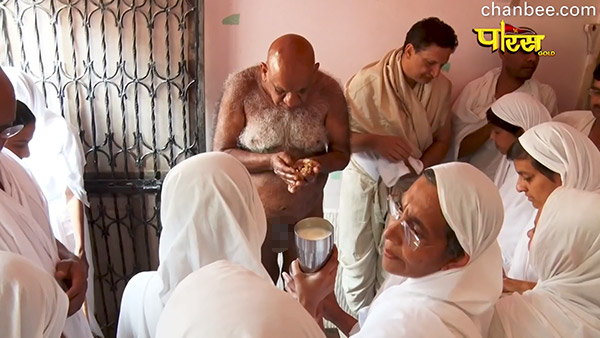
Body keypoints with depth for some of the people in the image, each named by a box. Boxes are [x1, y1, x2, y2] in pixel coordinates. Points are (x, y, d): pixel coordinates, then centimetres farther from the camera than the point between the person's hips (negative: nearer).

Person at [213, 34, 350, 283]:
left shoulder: (329, 91, -14)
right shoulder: (242, 87, -18)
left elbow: (341, 153, -4)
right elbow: (221, 154, -13)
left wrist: (317, 164, -26)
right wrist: (270, 162, -29)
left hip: (308, 216, 2)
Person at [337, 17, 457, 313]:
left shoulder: (442, 86, -9)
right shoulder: (368, 81, -23)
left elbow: (442, 138, 2)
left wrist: (417, 169, -14)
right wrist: (376, 141, -28)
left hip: (408, 185, 3)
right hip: (364, 180, -3)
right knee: (358, 258, 12)